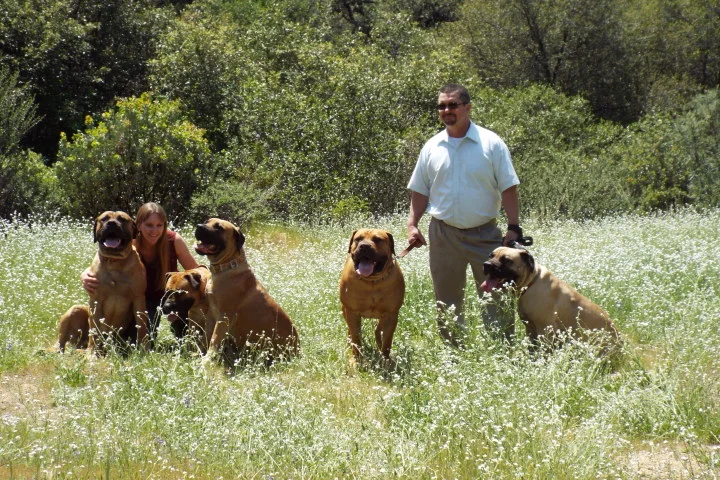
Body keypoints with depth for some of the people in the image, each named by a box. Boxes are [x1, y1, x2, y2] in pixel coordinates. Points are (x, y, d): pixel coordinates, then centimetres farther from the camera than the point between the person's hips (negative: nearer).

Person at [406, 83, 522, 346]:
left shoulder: (491, 143, -3)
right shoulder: (432, 147, 6)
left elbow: (508, 189, -4)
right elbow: (420, 191, 13)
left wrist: (514, 228, -10)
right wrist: (412, 225, 1)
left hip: (485, 234, -3)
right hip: (443, 233, 3)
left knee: (497, 298, -4)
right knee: (447, 302, 9)